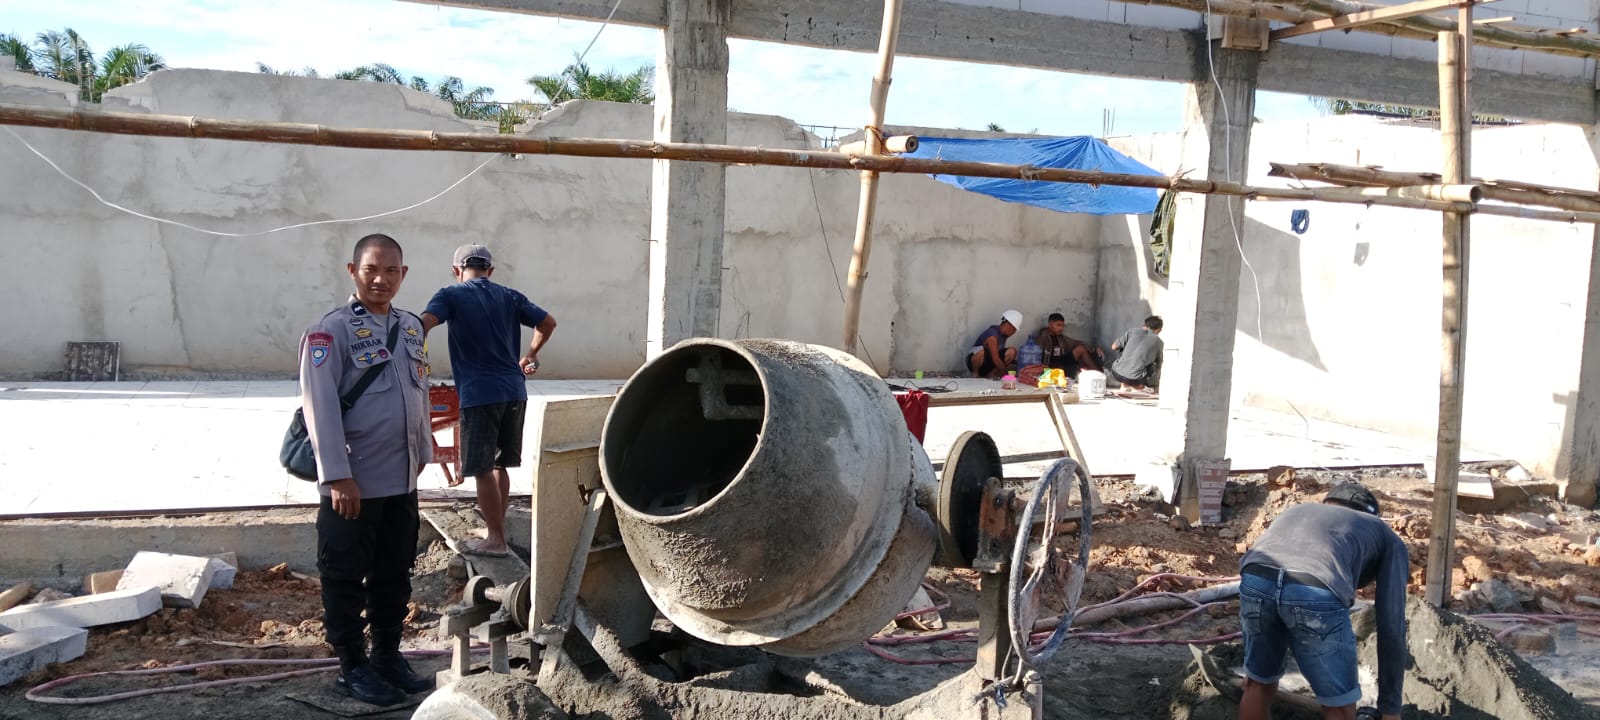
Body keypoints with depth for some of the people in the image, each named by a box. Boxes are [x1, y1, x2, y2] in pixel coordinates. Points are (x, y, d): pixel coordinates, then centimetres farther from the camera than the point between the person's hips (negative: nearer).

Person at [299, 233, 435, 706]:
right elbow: (320, 407, -16)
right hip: (353, 482, -6)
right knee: (346, 578, 7)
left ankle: (388, 655, 29)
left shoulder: (411, 327, 10)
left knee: (395, 574, 16)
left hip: (402, 481, 6)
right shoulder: (331, 329, -11)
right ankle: (352, 666, 19)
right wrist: (338, 476, -19)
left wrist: (421, 455, 17)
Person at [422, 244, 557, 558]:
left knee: (483, 470, 1)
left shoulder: (451, 296, -1)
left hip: (479, 394, -5)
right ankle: (497, 524, 26)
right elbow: (548, 323, 15)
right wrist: (530, 355, 29)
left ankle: (497, 540, 4)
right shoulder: (509, 296, 12)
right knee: (500, 465, 17)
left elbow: (424, 324, -18)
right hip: (514, 391, 5)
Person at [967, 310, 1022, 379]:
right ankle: (975, 374, -14)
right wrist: (1006, 372, -26)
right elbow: (995, 359, -30)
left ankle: (990, 374, -5)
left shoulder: (1002, 333, -2)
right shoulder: (992, 336, -27)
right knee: (981, 352, -41)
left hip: (989, 362, 8)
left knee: (1012, 352, -8)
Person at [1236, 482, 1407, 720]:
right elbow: (1391, 627, 25)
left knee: (1258, 684, 29)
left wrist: (1252, 670, 58)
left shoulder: (1296, 512, 44)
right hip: (1316, 594, -3)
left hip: (1256, 581, 4)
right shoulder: (1389, 539, 34)